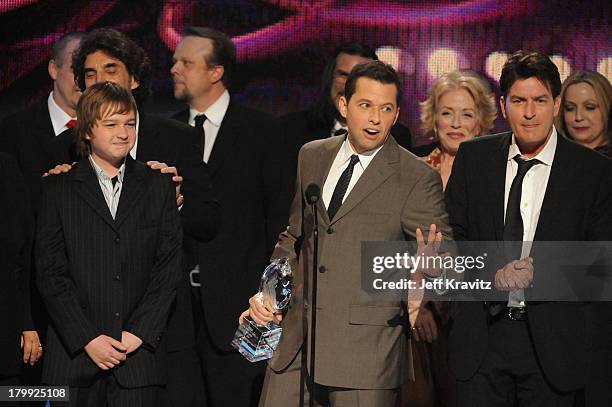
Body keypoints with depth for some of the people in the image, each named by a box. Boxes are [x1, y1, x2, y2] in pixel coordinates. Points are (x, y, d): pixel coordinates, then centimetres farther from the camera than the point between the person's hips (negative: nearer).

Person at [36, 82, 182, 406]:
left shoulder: (158, 186, 10)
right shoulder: (58, 189, 6)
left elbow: (168, 267, 5)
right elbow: (50, 273, 0)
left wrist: (140, 332, -6)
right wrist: (87, 339, -9)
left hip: (139, 354, 1)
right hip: (74, 355, -1)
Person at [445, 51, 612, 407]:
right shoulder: (473, 158, 5)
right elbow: (453, 234, 6)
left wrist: (538, 270, -16)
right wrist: (493, 270, -13)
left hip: (553, 341, -1)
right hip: (481, 335, 1)